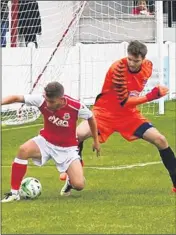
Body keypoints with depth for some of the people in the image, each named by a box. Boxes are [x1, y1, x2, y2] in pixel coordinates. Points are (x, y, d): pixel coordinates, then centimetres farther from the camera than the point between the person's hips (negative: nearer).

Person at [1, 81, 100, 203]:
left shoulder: (76, 106, -24)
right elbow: (17, 98, -19)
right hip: (46, 141, 1)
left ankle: (71, 180, 28)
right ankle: (14, 193, -20)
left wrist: (96, 140, 8)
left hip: (67, 148, -1)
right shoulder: (42, 100, -22)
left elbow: (91, 117, -3)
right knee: (23, 150, -32)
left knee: (79, 185, -14)